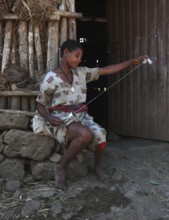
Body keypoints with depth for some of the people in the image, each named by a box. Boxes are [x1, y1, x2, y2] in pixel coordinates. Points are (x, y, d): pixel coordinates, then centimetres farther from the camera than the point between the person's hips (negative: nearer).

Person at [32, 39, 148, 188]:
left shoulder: (81, 72, 10)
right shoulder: (51, 78, -5)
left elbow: (107, 70, 10)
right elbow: (40, 105, 1)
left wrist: (133, 61, 7)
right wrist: (49, 117, -21)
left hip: (80, 116, 5)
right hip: (61, 118, -5)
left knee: (100, 136, -23)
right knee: (85, 135, -35)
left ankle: (97, 166, 9)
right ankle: (61, 168, -12)